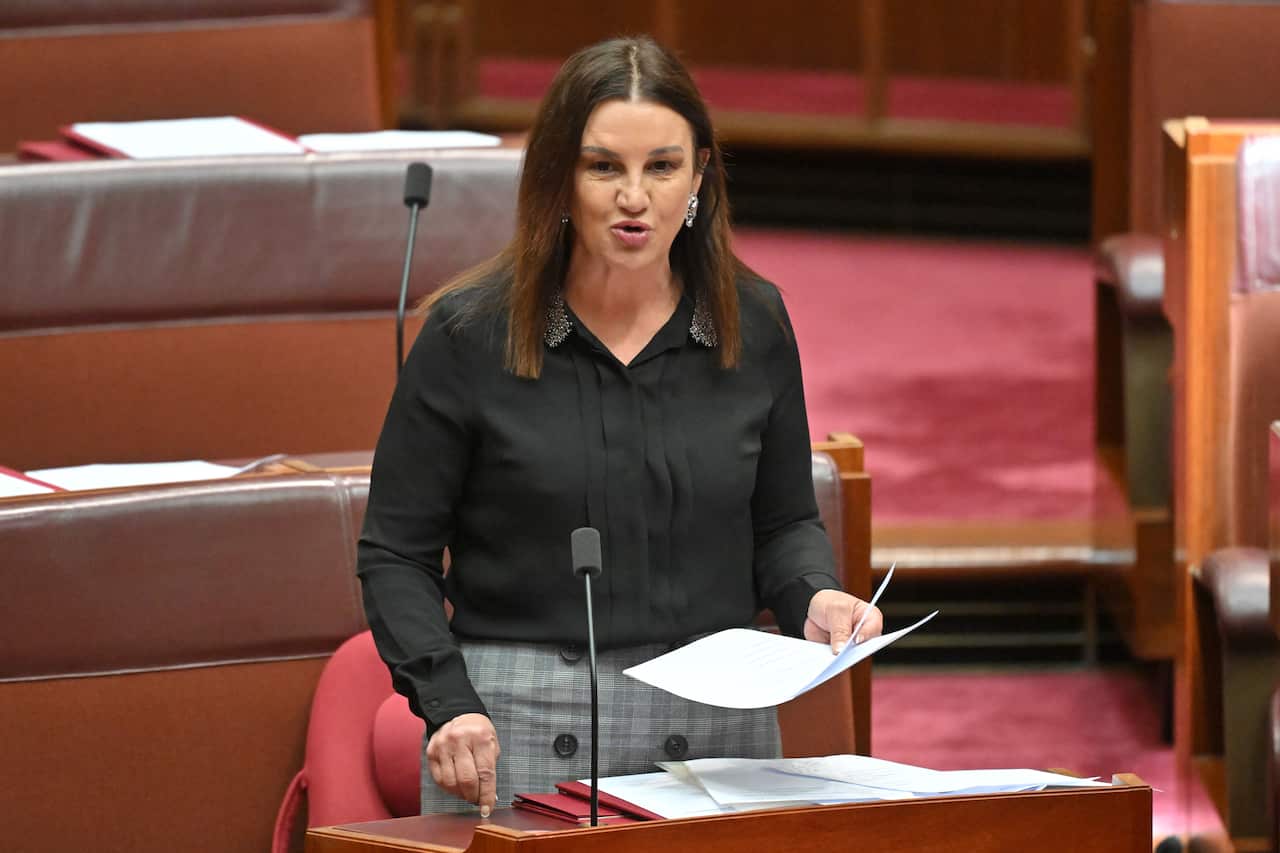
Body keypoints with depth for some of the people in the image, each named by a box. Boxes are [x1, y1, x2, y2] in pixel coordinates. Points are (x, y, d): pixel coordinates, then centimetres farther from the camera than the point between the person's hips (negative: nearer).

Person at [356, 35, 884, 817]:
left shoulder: (754, 324, 3)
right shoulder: (470, 334, -5)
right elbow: (397, 554, -2)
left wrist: (815, 598, -8)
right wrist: (448, 706, -16)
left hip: (717, 730, 3)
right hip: (520, 737, -2)